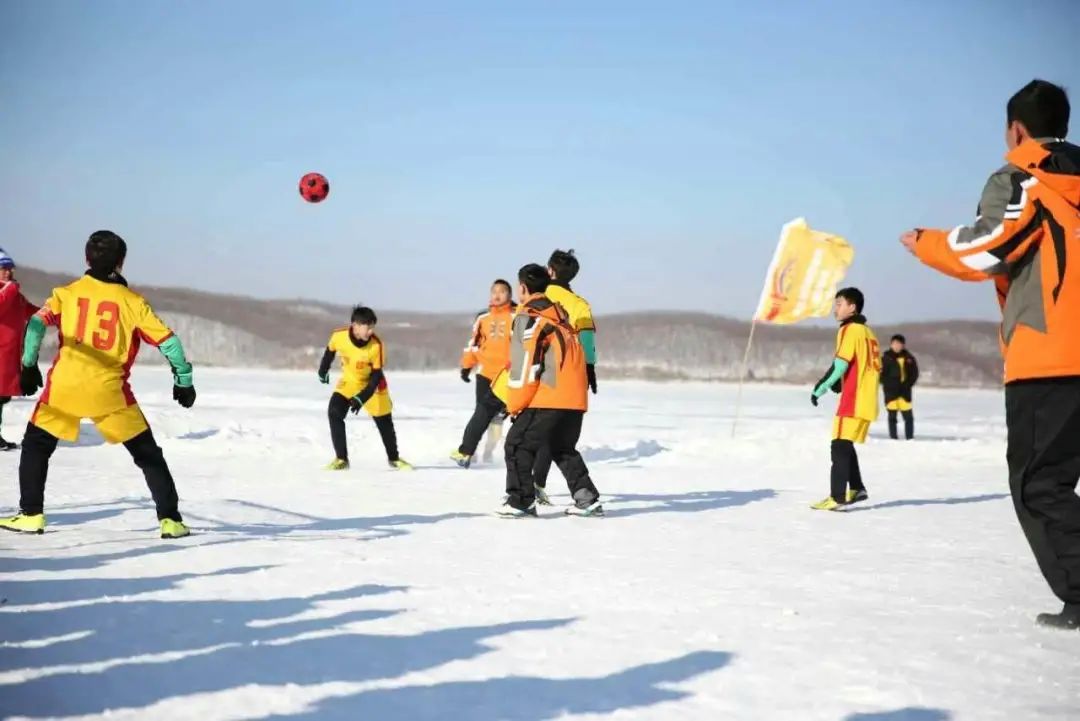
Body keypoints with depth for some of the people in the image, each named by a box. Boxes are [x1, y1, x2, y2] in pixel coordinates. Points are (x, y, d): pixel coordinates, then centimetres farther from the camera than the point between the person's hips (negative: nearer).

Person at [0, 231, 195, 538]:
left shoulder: (66, 293, 9)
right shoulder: (132, 301, 6)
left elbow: (37, 324, -2)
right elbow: (168, 341, 2)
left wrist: (29, 366, 8)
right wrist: (184, 382, 11)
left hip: (64, 386, 1)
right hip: (109, 392, -1)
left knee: (36, 446, 22)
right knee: (147, 453, 10)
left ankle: (30, 515, 18)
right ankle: (170, 520, 6)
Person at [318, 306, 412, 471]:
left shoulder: (376, 345, -28)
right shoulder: (339, 336, -24)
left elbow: (376, 376, -22)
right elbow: (330, 351, 0)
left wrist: (362, 398, -31)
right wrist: (323, 371, 13)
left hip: (372, 384, -1)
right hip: (349, 381, 1)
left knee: (384, 422, 5)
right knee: (334, 413, -19)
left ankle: (393, 458, 29)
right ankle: (341, 459, -9)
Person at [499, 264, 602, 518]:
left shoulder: (528, 318, -6)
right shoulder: (559, 314, 19)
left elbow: (526, 366, -10)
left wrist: (515, 405, -3)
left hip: (548, 398, -8)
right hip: (575, 397, 8)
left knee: (518, 444, 1)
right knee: (564, 448, 21)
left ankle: (521, 501, -2)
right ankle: (587, 499, 15)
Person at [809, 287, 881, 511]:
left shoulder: (850, 329, -9)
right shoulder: (868, 332, 18)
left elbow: (840, 365, -17)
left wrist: (819, 390, -12)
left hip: (853, 400, -9)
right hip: (867, 399, 9)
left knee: (840, 446, -10)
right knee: (846, 445, 19)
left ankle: (837, 497, -15)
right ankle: (856, 489, 24)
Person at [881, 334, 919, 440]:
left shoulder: (909, 358, 7)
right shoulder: (886, 358, 0)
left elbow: (914, 373, 10)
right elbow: (882, 374, -1)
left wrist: (908, 384, -3)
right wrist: (888, 384, -12)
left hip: (905, 390, 2)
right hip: (891, 390, -2)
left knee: (908, 415, 2)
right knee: (892, 415, 1)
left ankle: (910, 438, 9)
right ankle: (893, 438, 5)